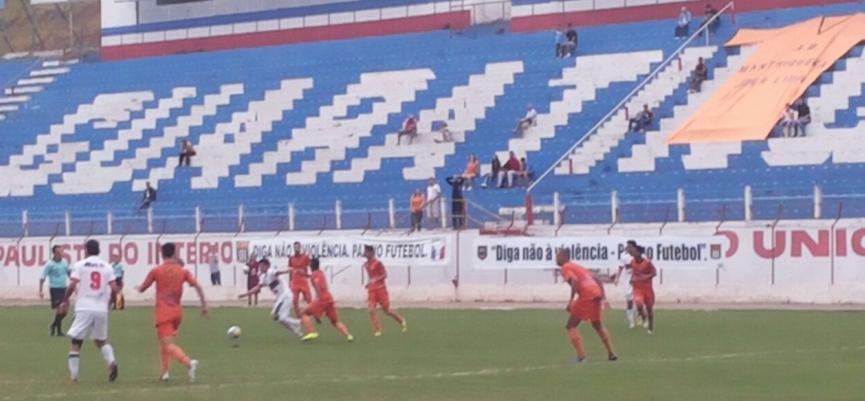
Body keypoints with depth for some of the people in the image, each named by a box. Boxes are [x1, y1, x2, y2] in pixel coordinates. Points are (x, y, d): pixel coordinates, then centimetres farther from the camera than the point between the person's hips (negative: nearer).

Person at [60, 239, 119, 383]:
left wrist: (65, 300, 5)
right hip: (102, 309, 3)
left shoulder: (80, 265, -1)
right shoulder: (107, 267, 8)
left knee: (76, 342, 5)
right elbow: (114, 288, 0)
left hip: (84, 308, -3)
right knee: (101, 341, 20)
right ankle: (111, 361, -7)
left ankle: (73, 375, -1)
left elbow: (72, 285, -11)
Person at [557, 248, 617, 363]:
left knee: (571, 326, 1)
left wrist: (571, 301, -21)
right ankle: (611, 354, 26)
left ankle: (581, 356, -10)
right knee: (598, 326, 26)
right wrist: (602, 297, 22)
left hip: (586, 295, -8)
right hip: (597, 293, 8)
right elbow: (596, 279, 25)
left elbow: (575, 281, -18)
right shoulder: (577, 266, 29)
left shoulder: (566, 268, 2)